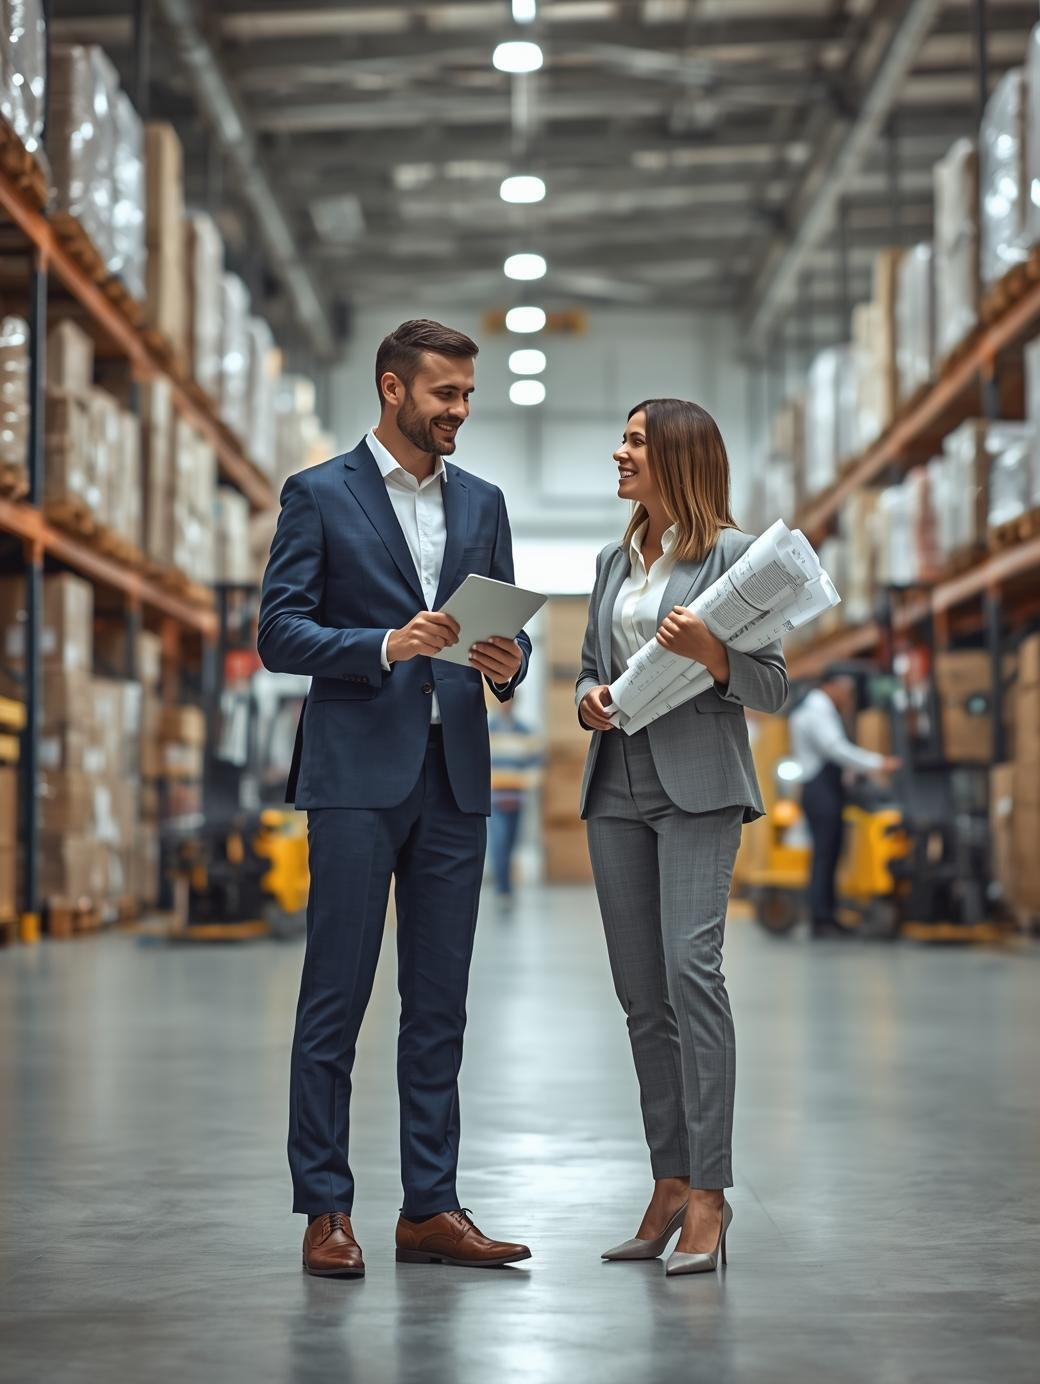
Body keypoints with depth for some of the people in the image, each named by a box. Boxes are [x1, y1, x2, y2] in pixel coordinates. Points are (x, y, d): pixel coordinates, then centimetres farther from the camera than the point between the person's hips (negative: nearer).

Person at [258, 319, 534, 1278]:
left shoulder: (482, 504, 15)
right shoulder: (320, 495, 1)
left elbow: (505, 627, 16)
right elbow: (278, 633, -5)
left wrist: (509, 663, -7)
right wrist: (385, 646, -19)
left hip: (454, 780, 5)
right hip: (357, 776, -5)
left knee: (440, 1005, 7)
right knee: (335, 999, -2)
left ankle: (431, 1208, 13)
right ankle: (326, 1210, 5)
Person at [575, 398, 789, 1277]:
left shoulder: (732, 553, -1)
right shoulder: (615, 561, 18)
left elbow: (772, 686, -3)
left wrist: (710, 654, -21)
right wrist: (590, 700, 1)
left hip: (698, 784, -6)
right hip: (618, 786, 7)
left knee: (690, 967, -18)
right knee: (641, 991, 5)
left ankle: (709, 1191, -16)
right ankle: (671, 1182, 12)